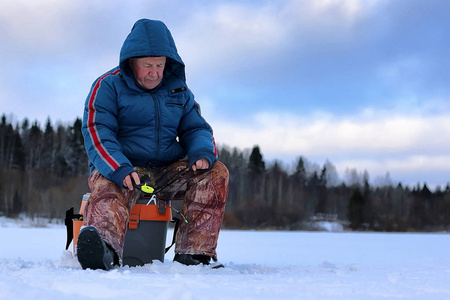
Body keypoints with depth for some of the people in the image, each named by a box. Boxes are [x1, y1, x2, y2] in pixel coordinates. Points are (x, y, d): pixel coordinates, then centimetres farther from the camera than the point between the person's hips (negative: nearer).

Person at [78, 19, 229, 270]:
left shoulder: (178, 91, 16)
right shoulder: (108, 86, 1)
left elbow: (196, 128, 17)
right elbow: (97, 132, -10)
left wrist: (203, 153, -9)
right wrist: (120, 169, -29)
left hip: (168, 172, 5)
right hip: (120, 170, -4)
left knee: (216, 173, -18)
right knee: (109, 188, -38)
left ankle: (194, 253, -27)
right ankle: (103, 247, -72)